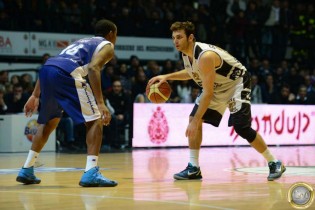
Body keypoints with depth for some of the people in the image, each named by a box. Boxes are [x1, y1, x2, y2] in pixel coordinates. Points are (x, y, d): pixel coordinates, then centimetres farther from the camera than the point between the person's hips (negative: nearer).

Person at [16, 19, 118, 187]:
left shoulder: (81, 42, 38)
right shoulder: (107, 46, 16)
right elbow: (93, 67, -7)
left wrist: (35, 95, 32)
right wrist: (100, 102, -14)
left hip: (46, 68, 8)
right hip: (65, 73, -7)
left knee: (49, 122, 27)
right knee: (95, 121, 0)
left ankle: (27, 170, 29)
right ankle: (91, 173, -13)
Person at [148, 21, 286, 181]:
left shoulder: (205, 56, -34)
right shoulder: (186, 54, -7)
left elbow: (208, 93, -34)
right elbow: (193, 72, 17)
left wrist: (196, 121, -33)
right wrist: (167, 77, 5)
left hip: (236, 83, -9)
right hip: (217, 87, 9)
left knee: (242, 128, -18)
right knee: (193, 119, -6)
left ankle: (274, 163, -3)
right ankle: (193, 168, -2)